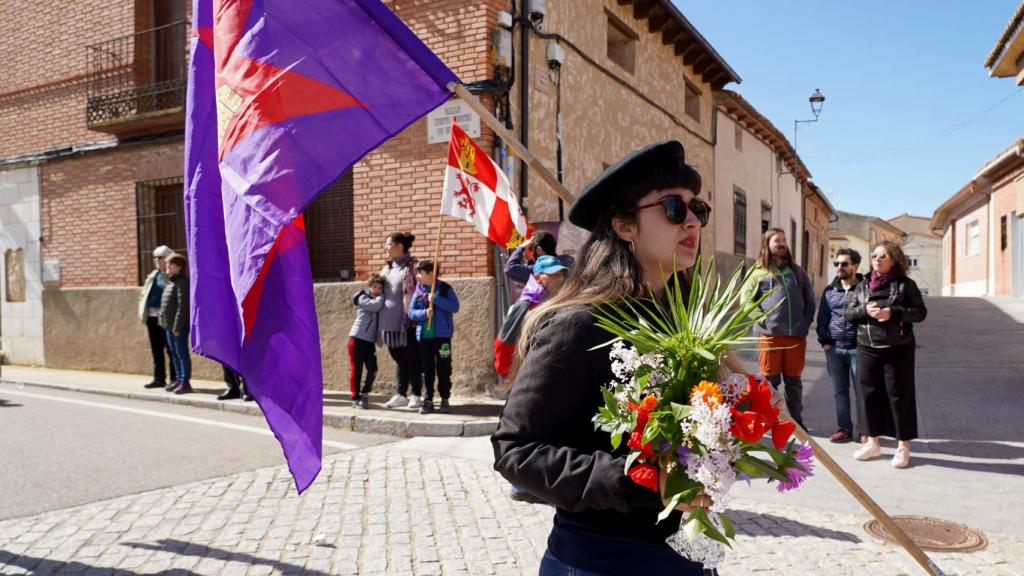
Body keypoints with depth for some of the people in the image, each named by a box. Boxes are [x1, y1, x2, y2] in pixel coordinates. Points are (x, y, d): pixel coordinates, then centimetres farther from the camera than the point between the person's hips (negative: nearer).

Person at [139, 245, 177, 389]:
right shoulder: (154, 275, 17)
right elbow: (144, 294, 21)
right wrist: (143, 312, 8)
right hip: (151, 316, 8)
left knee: (171, 350, -1)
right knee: (156, 349, 13)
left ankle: (175, 379, 5)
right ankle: (159, 378, 21)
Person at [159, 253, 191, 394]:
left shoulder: (182, 282, -15)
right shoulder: (171, 282, 16)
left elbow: (183, 306, -20)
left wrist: (177, 327, -21)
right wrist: (164, 323, 16)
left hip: (179, 326, -10)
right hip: (170, 325, 10)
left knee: (181, 353, -5)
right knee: (174, 354, 15)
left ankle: (185, 382, 0)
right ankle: (179, 380, 23)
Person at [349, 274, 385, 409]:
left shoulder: (379, 300, 16)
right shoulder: (363, 298, -3)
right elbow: (377, 305, -19)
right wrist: (382, 296, -5)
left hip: (370, 341, 6)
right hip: (357, 339, -6)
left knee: (373, 369, -2)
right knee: (356, 370, -1)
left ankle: (364, 394, 16)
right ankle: (355, 398, 8)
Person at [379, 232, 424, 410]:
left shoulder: (411, 266, -8)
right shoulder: (387, 267, 15)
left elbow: (416, 292, -12)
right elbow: (379, 288, 22)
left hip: (406, 322, -7)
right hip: (390, 322, 7)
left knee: (411, 359, 2)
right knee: (398, 359, 13)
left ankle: (416, 395, 11)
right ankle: (400, 395, 21)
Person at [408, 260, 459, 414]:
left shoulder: (445, 288, -3)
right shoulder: (418, 291, 6)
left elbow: (455, 306, -14)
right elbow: (411, 312, 3)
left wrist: (436, 299, -20)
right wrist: (424, 313, -16)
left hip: (442, 335, -3)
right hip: (424, 336, 3)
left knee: (443, 369, 3)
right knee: (427, 370, 7)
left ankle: (445, 400, 13)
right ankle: (428, 401, 14)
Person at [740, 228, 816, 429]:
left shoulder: (798, 272, 16)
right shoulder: (758, 271, 3)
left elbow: (810, 300, 18)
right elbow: (746, 298, -3)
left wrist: (806, 322, 6)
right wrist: (761, 319, -11)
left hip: (797, 335, 4)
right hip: (769, 334, -3)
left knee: (794, 381, 11)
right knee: (769, 380, 2)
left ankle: (797, 421, 20)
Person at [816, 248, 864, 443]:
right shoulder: (829, 290, 10)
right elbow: (822, 317, 14)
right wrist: (824, 341, 5)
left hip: (857, 348, -4)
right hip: (834, 349, 4)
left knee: (861, 390, 1)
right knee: (840, 391, 9)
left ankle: (864, 430, 12)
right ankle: (845, 428, 17)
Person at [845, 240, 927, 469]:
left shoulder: (905, 284, 0)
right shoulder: (862, 285, 12)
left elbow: (920, 312, -5)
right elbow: (848, 313, 9)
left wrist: (894, 313, -19)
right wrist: (865, 310, -12)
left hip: (898, 349, -4)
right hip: (867, 349, 4)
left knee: (900, 396, 1)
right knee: (869, 394, 8)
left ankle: (904, 446, 13)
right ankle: (873, 443, 22)